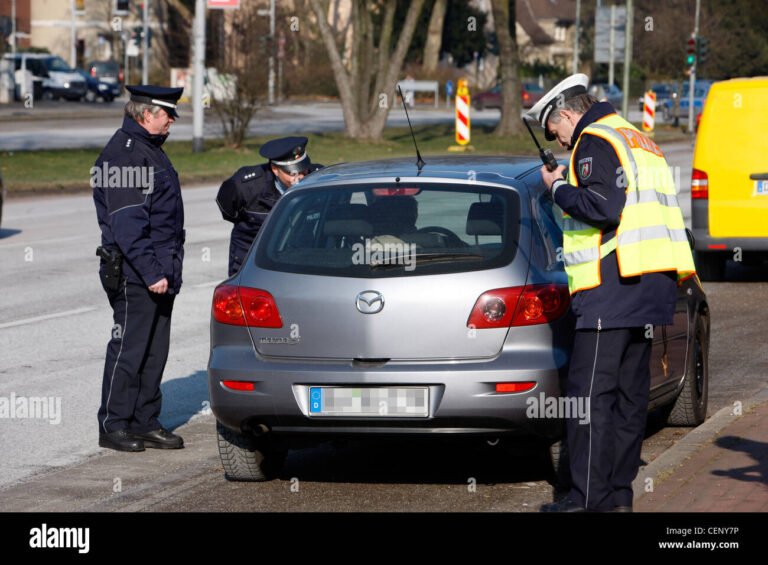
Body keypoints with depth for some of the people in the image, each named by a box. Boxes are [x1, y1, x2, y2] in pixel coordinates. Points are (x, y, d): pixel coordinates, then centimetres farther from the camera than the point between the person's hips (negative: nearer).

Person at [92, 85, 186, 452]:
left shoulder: (149, 148, 17)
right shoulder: (124, 153, -15)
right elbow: (127, 226, -21)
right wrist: (151, 273, -23)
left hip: (161, 272, 10)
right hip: (134, 273, -10)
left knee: (155, 351, 10)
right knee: (129, 349, -4)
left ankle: (145, 423, 16)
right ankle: (113, 426, 2)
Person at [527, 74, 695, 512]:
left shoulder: (596, 142, -8)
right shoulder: (639, 141, 23)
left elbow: (603, 207, -21)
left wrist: (559, 188, -7)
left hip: (614, 288, -10)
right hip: (653, 285, 10)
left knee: (590, 392, -9)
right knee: (630, 392, 12)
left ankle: (590, 499, -11)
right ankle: (619, 494, 15)